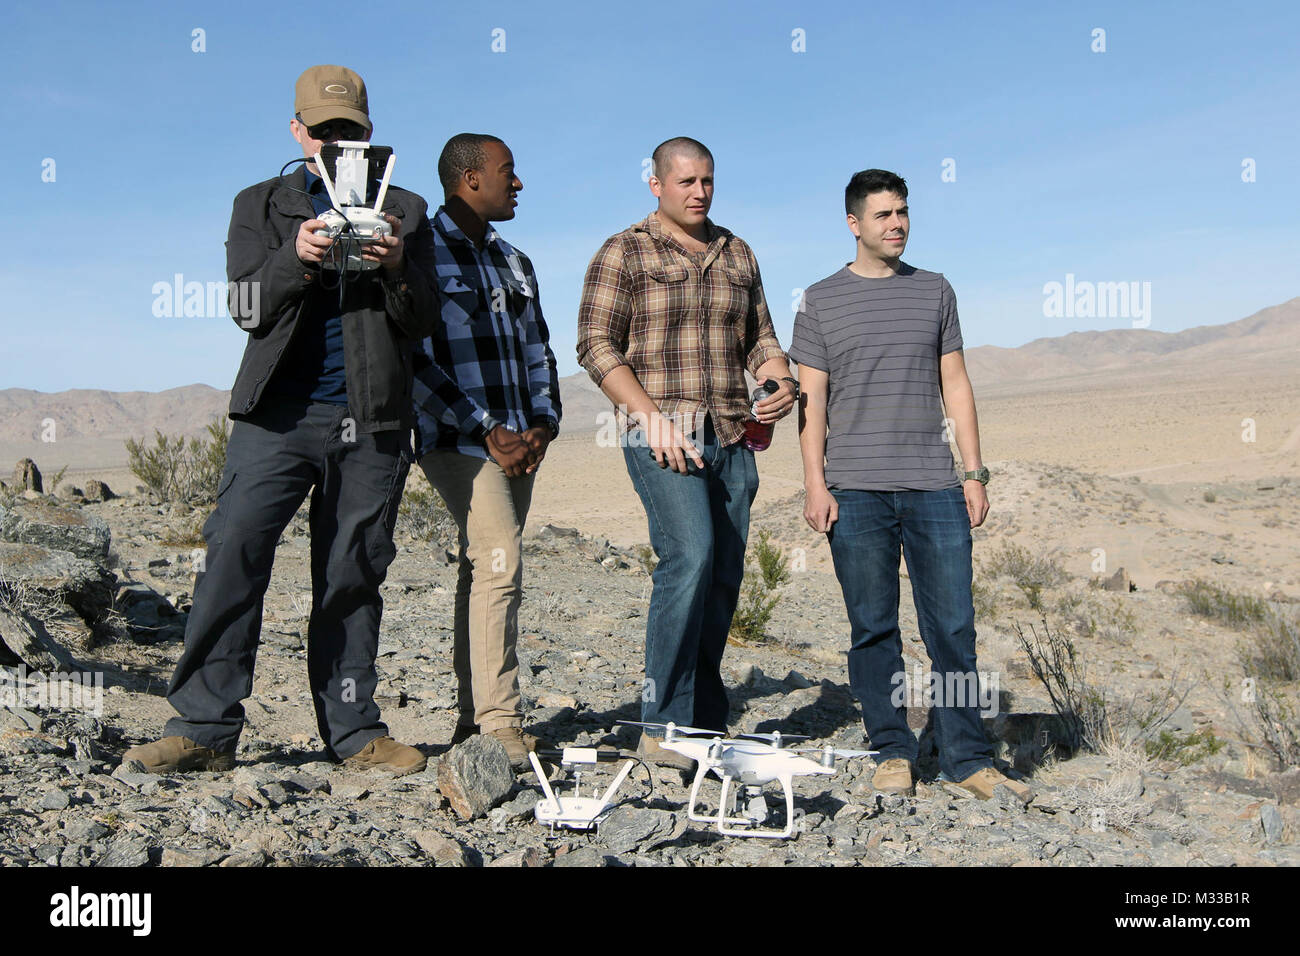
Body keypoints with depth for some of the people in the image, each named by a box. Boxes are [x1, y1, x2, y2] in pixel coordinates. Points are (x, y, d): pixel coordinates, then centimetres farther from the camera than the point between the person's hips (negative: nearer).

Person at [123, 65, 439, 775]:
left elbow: (424, 325, 10)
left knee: (352, 576, 3)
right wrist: (296, 259, -16)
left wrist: (397, 270, -11)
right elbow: (246, 306, 3)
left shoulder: (404, 210, 17)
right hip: (278, 413, 0)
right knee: (231, 554, -11)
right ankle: (204, 729, -4)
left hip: (371, 421, 1)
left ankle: (354, 732, 11)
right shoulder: (260, 206, 16)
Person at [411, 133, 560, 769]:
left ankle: (473, 716, 15)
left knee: (484, 571, 9)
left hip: (518, 444, 7)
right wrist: (488, 431, -14)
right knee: (500, 564, -18)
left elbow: (538, 350, 23)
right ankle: (500, 724, -14)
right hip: (460, 441, -7)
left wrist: (543, 424, 6)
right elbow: (416, 362, -12)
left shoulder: (513, 262, 20)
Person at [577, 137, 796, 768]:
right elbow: (597, 345, -4)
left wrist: (783, 381, 1)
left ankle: (705, 724, 15)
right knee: (690, 555, -22)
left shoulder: (737, 254, 19)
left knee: (724, 577, 4)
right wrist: (651, 415, -15)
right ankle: (664, 723, -12)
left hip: (731, 439, 6)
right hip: (661, 436, -5)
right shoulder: (624, 253, 3)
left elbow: (759, 337, 23)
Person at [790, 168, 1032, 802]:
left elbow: (954, 386, 13)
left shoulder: (935, 292, 14)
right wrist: (815, 484, -5)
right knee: (874, 628, 4)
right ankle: (891, 751, 17)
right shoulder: (821, 302, 7)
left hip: (935, 487, 2)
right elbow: (812, 400, 4)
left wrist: (974, 472, 7)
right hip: (856, 492, -2)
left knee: (954, 625, 2)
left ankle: (966, 758, 13)